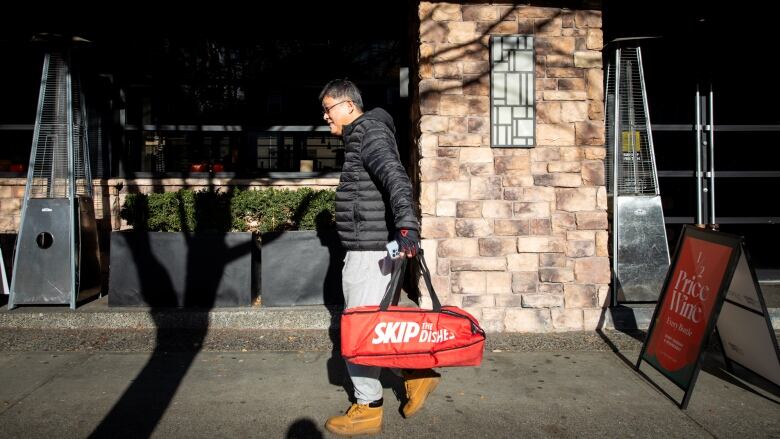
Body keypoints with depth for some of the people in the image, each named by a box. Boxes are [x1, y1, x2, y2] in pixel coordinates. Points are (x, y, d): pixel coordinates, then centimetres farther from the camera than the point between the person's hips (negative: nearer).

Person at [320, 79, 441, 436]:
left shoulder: (369, 132, -11)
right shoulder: (360, 135, 21)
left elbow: (396, 178, -28)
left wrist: (407, 225, -40)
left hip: (369, 249, -10)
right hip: (366, 248, 10)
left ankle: (368, 409, 9)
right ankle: (416, 374, 23)